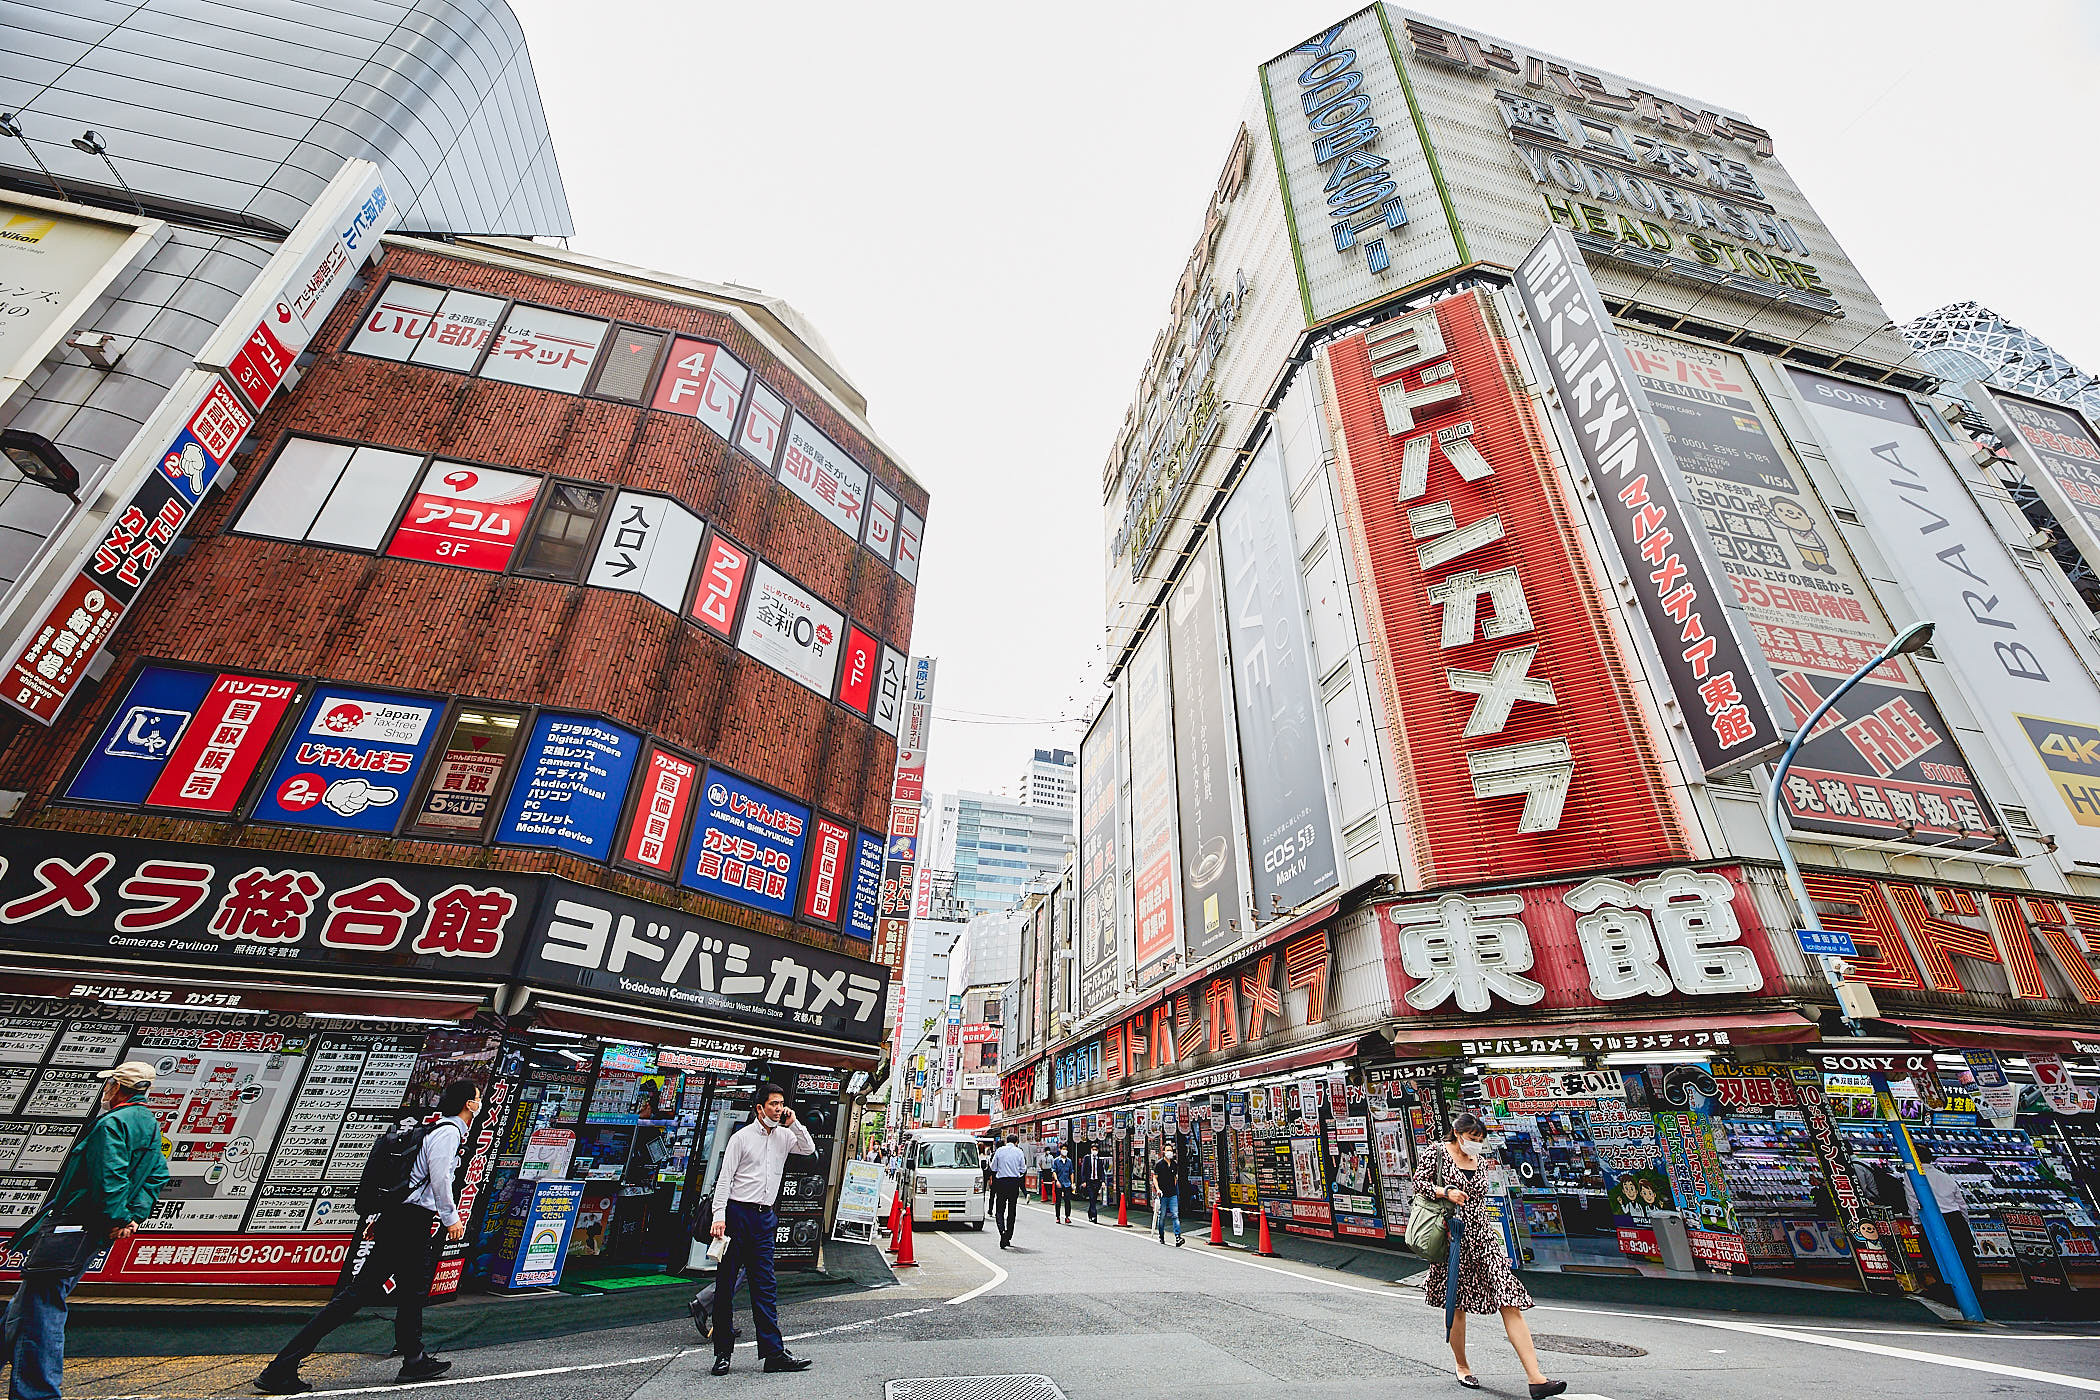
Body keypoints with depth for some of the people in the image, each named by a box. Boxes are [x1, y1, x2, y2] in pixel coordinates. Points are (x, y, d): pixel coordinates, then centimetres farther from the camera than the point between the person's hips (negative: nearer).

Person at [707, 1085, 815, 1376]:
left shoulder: (784, 1136, 10)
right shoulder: (741, 1137, -4)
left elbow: (810, 1149, 4)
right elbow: (724, 1179, -5)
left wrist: (794, 1124, -5)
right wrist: (719, 1216, -15)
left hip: (764, 1218, 4)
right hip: (737, 1213, -4)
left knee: (765, 1287, 3)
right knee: (725, 1284, 4)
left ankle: (773, 1353, 4)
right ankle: (723, 1352, 15)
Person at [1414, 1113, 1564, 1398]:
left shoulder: (1479, 1160, 12)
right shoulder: (1437, 1153, -6)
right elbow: (1418, 1183, -8)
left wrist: (1490, 1229, 21)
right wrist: (1446, 1192, -21)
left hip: (1482, 1236, 5)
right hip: (1454, 1237, -5)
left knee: (1511, 1303, -7)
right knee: (1457, 1303, 6)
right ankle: (1462, 1368, 24)